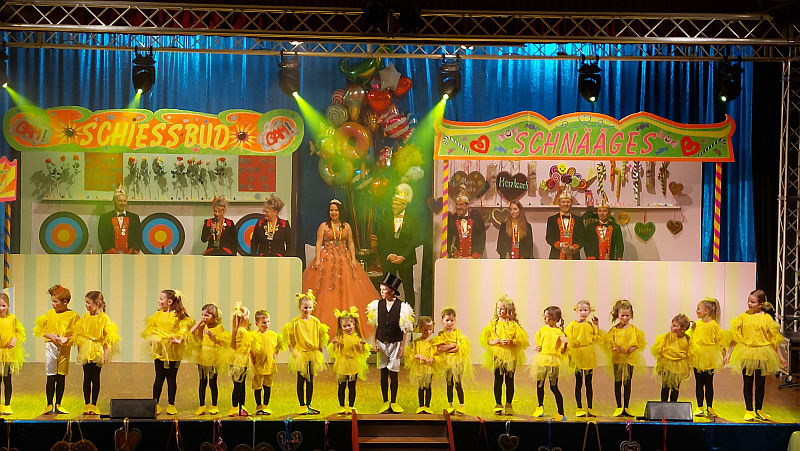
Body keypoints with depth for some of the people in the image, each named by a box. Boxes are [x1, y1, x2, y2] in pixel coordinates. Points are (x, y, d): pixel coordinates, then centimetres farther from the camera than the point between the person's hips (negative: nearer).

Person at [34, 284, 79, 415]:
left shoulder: (73, 316, -1)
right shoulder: (50, 313, 4)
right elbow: (41, 330, 8)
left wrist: (66, 338, -17)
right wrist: (51, 336, -9)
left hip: (65, 349, 0)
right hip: (51, 346, 0)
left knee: (61, 377, 6)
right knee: (51, 377, -2)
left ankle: (58, 405, 18)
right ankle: (49, 405, 8)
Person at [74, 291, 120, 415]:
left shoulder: (104, 318, -7)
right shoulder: (84, 317, 4)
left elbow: (109, 338, -6)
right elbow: (79, 335, 10)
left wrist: (105, 353, -10)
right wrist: (79, 352, 7)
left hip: (98, 352, -3)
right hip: (85, 352, 3)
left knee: (95, 378, 2)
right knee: (87, 378, 4)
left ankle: (93, 405, 8)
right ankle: (86, 405, 11)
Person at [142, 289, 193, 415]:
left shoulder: (179, 316, -1)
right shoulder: (157, 315, 8)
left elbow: (184, 329, -5)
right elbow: (150, 329, 11)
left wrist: (179, 339, -20)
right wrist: (152, 339, -6)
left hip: (173, 352, -2)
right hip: (159, 350, 2)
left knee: (171, 378, 6)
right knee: (159, 378, 3)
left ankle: (171, 405, 15)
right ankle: (155, 404, 9)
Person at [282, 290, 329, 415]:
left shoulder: (316, 321, 2)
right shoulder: (295, 322, -7)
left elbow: (321, 337, 11)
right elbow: (288, 337, -3)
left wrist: (319, 351, 5)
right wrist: (292, 351, -10)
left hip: (313, 355, 3)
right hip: (300, 354, -3)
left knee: (310, 381, 9)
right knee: (301, 380, 1)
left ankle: (308, 405, 18)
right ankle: (302, 406, 8)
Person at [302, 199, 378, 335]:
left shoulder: (346, 226, 12)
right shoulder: (324, 226, 5)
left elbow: (351, 244, 11)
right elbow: (318, 243, 0)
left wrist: (353, 259, 0)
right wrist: (317, 259, -11)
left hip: (344, 260, 2)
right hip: (327, 260, -2)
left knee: (346, 290, -2)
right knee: (326, 291, -7)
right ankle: (326, 322, -4)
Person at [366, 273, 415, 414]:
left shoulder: (402, 306, -8)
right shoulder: (378, 304, 2)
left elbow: (405, 329, -4)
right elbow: (376, 326, 10)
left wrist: (402, 347, -6)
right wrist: (375, 343, 4)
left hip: (395, 343, -3)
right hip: (382, 343, 3)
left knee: (393, 373, 0)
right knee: (383, 373, 5)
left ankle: (393, 402, 12)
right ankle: (385, 402, 14)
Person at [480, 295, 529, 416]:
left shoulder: (514, 325, 0)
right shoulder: (493, 324, 5)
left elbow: (522, 340, -5)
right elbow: (484, 338, 4)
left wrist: (511, 342, -19)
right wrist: (492, 342, -14)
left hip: (511, 356, -1)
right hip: (497, 355, 1)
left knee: (509, 380, 4)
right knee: (498, 380, 3)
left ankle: (509, 405, 12)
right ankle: (498, 405, 10)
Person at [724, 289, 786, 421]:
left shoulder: (767, 318, -2)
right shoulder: (743, 317, -1)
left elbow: (773, 339, 6)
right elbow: (735, 337, 5)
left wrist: (779, 356, 8)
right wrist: (729, 354, 3)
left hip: (762, 355, 0)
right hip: (746, 354, 0)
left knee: (760, 383, 8)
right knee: (747, 383, 5)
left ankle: (759, 410, 21)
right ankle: (749, 410, 15)